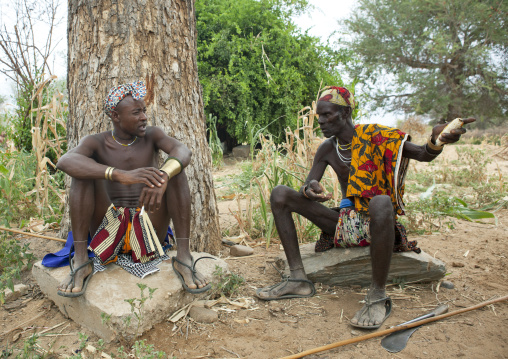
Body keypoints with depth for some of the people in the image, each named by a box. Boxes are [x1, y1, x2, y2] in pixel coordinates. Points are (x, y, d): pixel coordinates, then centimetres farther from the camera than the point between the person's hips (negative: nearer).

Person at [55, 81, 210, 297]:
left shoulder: (151, 135, 2)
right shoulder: (97, 143, -2)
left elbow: (183, 151, -20)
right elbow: (64, 162, -26)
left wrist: (163, 177, -44)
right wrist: (121, 175, -42)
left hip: (149, 230, 1)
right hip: (108, 229, 0)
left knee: (174, 169, -20)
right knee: (84, 170, -20)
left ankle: (183, 256, -25)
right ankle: (80, 260, -23)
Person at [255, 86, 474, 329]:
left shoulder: (373, 137, -8)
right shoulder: (327, 149, 7)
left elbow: (423, 155, -16)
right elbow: (306, 187, 4)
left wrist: (436, 140, -40)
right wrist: (310, 189, -22)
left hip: (376, 222, -5)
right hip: (344, 223, 5)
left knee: (380, 201, -42)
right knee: (280, 195, -7)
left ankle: (378, 296, -30)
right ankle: (298, 279, -14)